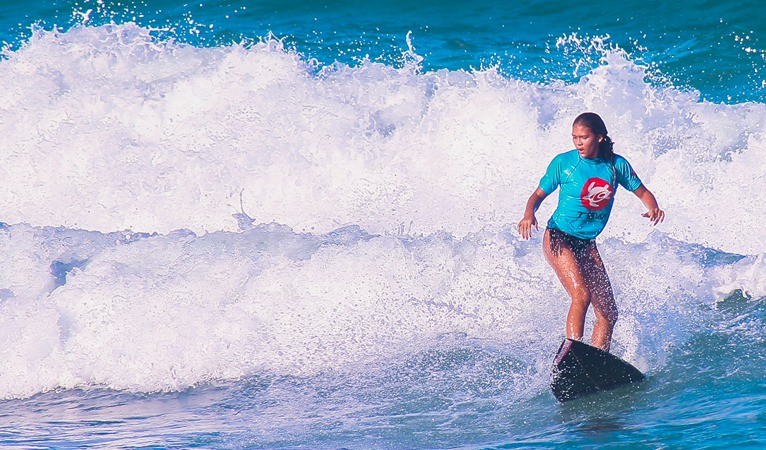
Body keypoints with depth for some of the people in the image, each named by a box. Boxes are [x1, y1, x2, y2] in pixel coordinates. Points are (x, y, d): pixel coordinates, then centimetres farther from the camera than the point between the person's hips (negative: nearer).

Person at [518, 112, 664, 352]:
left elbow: (642, 192, 9)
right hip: (559, 238, -5)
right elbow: (539, 194, -1)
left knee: (608, 312, 1)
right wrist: (529, 213, -23)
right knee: (581, 295, -27)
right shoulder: (563, 162, -8)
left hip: (587, 244, 5)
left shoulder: (616, 165, -1)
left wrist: (653, 208, -13)